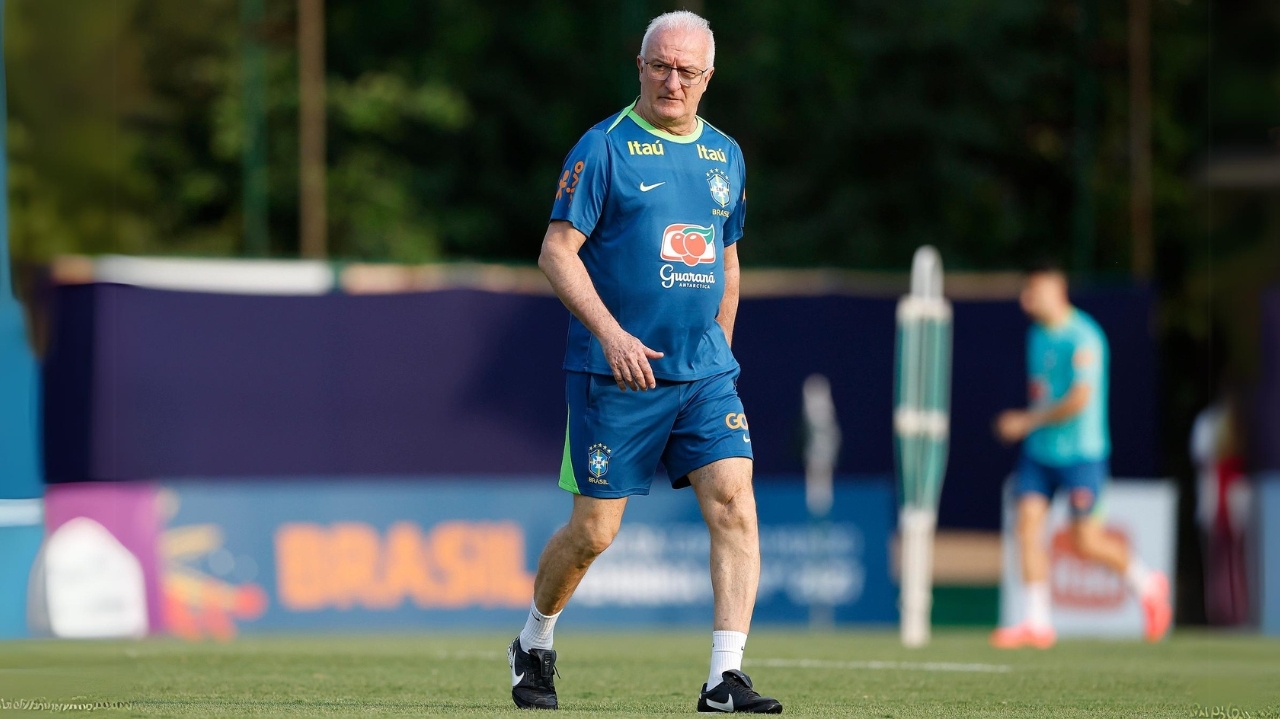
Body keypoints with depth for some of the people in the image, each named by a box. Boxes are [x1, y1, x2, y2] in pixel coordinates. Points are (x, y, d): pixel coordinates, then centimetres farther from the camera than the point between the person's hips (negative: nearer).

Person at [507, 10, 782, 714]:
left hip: (704, 373, 4)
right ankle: (534, 643, 27)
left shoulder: (725, 155, 12)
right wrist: (610, 333, -20)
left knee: (734, 499, -13)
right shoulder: (604, 147, -6)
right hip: (613, 375, -4)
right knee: (593, 530, 0)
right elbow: (557, 250, -10)